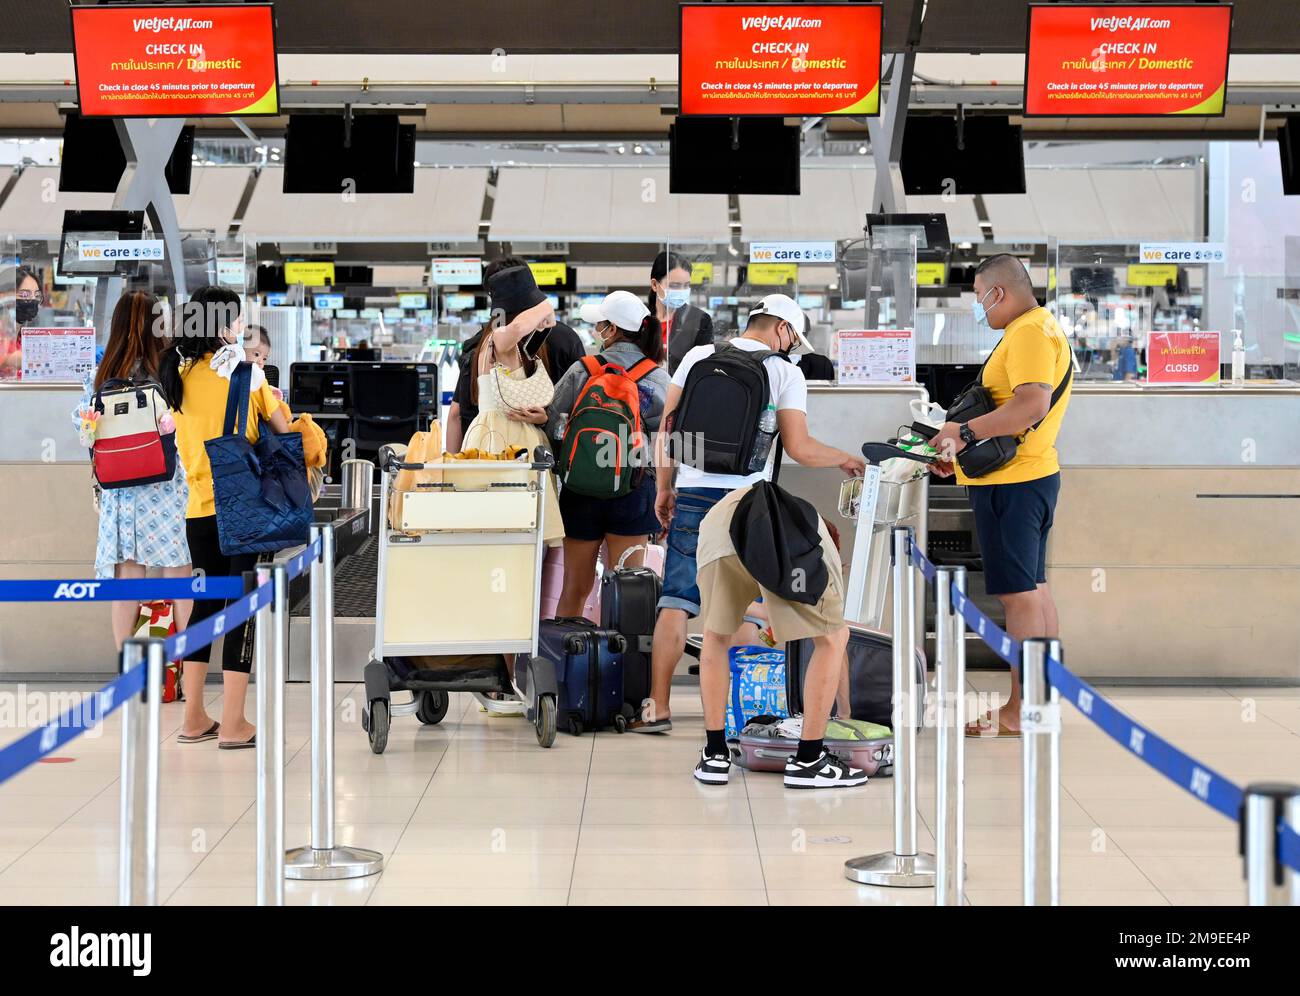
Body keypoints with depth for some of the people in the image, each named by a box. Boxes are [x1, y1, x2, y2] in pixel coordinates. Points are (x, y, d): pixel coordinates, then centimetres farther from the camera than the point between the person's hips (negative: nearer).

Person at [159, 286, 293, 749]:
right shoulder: (240, 366, -5)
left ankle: (194, 718, 17)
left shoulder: (178, 376, 7)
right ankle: (233, 724, -3)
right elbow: (282, 428, 1)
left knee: (206, 602, 15)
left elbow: (185, 445, 13)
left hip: (199, 506, 5)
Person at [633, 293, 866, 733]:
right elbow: (798, 448, -2)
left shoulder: (699, 356, 11)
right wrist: (846, 459, 15)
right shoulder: (785, 372, 3)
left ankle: (657, 707, -2)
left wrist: (664, 488, 15)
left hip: (693, 494, 2)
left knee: (676, 602, 1)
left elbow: (666, 428, 8)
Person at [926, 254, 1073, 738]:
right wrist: (962, 451, 20)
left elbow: (1033, 404, -29)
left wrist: (967, 431, -24)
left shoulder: (1029, 332, -16)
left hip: (1011, 484, -11)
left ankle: (1020, 713, -5)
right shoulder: (1038, 327, 19)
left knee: (1019, 594, -8)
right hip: (1030, 476, 11)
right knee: (1034, 588, 15)